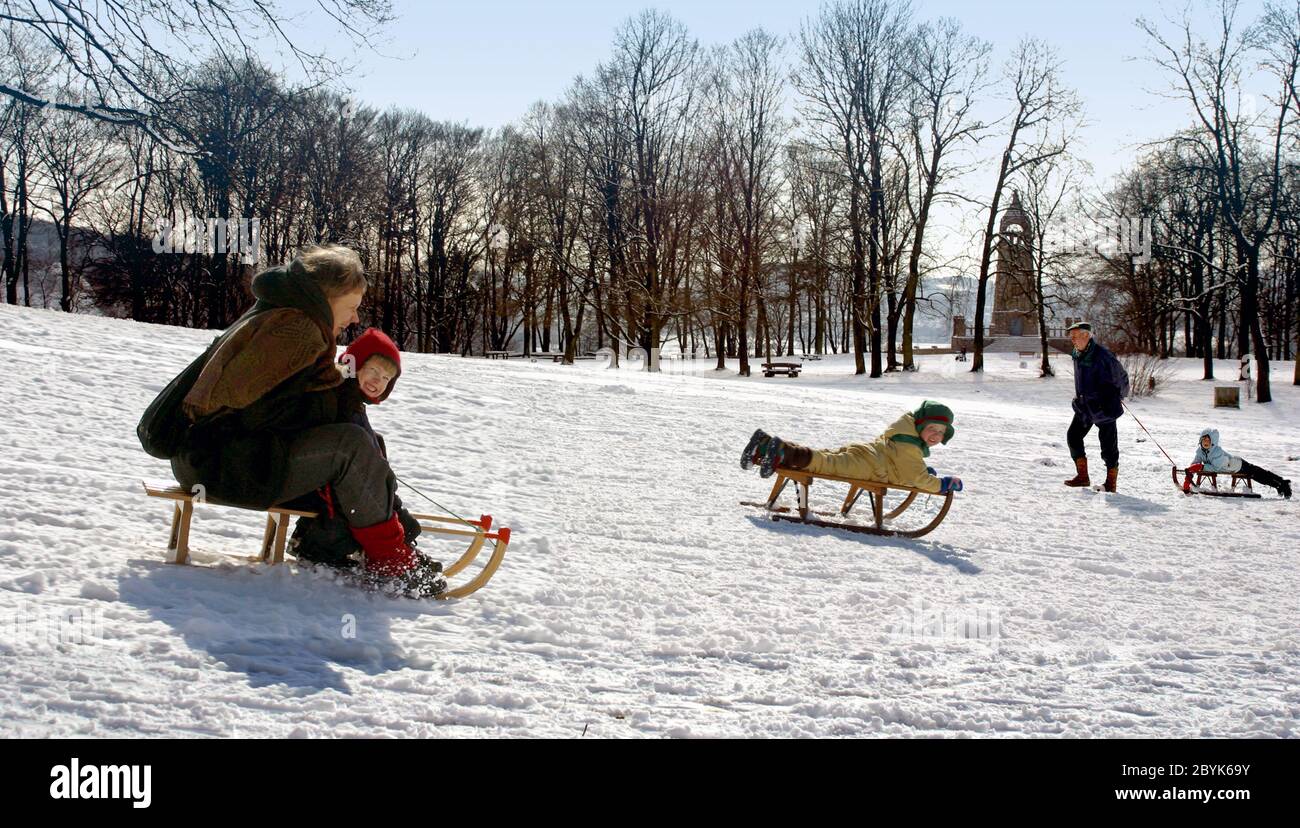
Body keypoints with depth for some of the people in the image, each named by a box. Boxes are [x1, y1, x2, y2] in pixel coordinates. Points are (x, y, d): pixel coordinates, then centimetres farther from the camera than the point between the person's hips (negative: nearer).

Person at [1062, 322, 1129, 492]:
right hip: (1084, 405, 7)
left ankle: (1112, 483, 10)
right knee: (1073, 436, 1)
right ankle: (1082, 476, 11)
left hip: (1104, 406, -7)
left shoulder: (1102, 355, -17)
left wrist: (1119, 396, 9)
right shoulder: (1077, 354, 6)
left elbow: (1121, 376, -4)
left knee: (1108, 443, -1)